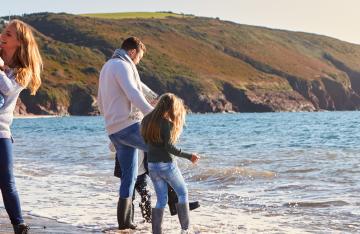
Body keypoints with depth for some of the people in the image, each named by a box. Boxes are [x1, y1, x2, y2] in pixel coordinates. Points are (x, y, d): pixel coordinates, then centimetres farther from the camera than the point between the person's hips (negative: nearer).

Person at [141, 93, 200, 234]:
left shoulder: (147, 120, 7)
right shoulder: (166, 122, -15)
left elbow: (145, 141, 11)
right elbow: (169, 147, -21)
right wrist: (188, 156, -18)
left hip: (151, 165, 6)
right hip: (166, 164, -6)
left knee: (161, 199, 11)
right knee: (182, 193, 10)